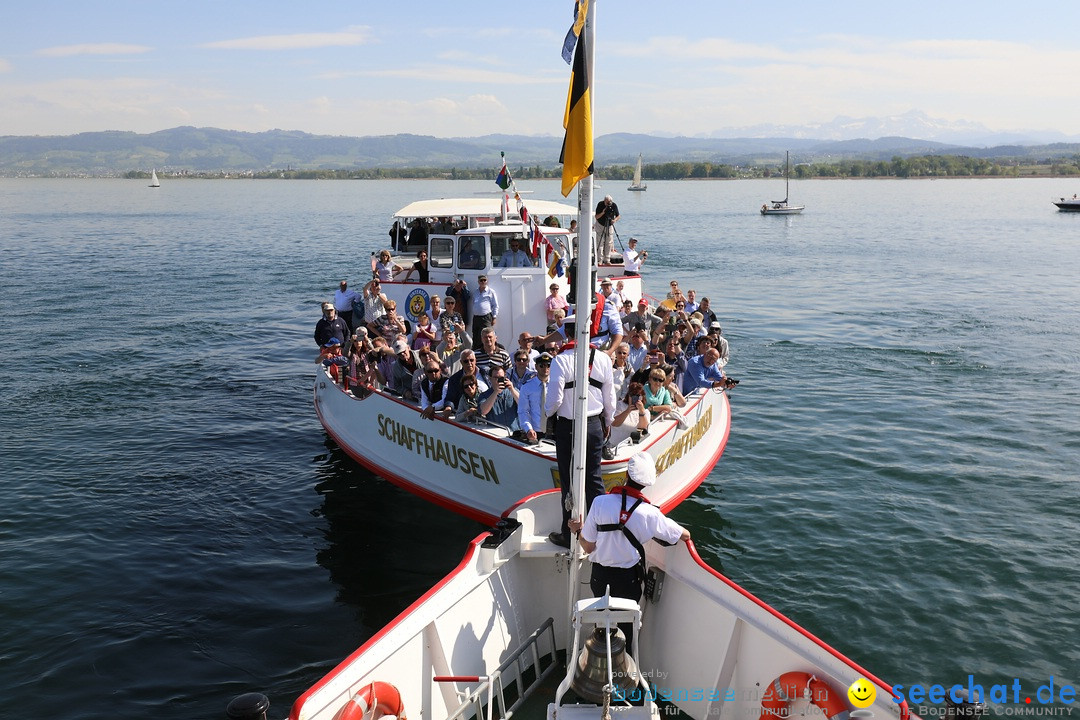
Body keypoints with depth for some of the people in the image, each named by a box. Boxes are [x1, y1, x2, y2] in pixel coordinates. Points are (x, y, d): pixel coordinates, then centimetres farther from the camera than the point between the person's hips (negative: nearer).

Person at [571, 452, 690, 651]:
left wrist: (579, 530, 11)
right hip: (629, 579, -1)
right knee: (625, 626, 22)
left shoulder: (601, 502, -19)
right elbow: (685, 535, -2)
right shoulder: (650, 514, -18)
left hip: (600, 576, 1)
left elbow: (588, 547, -10)